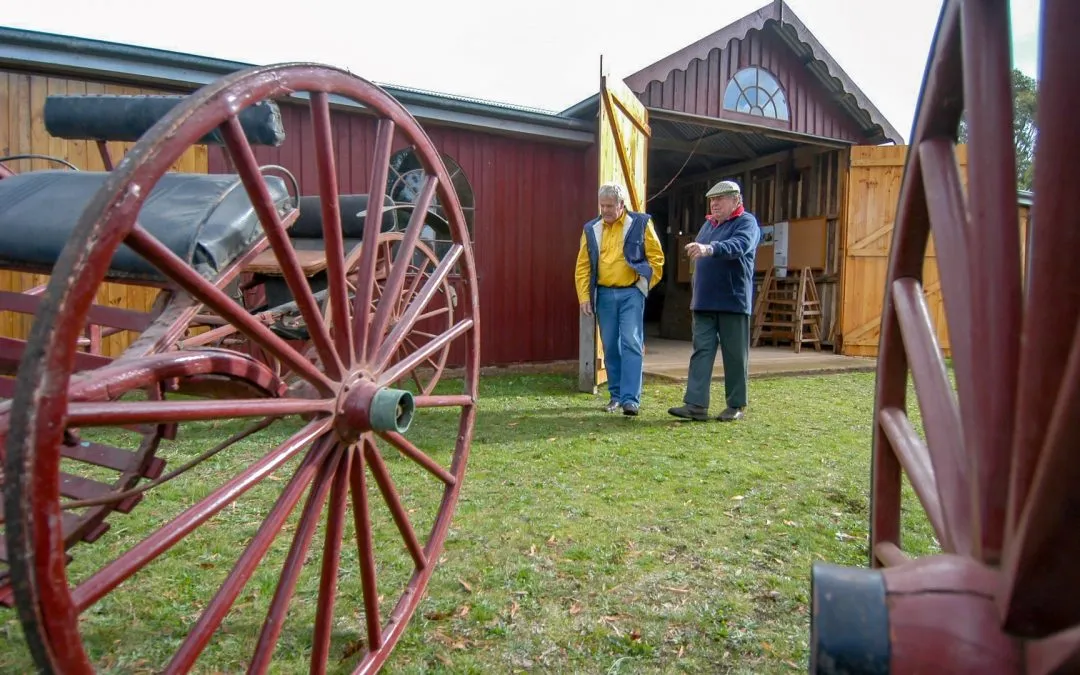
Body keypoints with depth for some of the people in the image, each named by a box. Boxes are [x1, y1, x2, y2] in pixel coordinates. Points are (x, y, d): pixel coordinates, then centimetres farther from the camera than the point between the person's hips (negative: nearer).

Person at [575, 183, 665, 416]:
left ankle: (631, 398, -9)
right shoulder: (591, 229, 8)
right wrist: (584, 296, 1)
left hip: (631, 293, -3)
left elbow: (656, 258, 3)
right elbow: (582, 266, 9)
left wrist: (644, 286, -2)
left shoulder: (641, 223, 1)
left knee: (631, 344, -9)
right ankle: (616, 395, 19)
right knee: (610, 346, 8)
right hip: (604, 294, 3)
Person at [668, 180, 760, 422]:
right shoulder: (709, 223, 17)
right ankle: (696, 404, -2)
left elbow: (739, 246, -27)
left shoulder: (746, 222, -5)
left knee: (735, 356, 2)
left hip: (733, 302, -6)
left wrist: (709, 249, -44)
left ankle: (736, 405, 13)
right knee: (701, 352, 0)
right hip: (704, 303, 6)